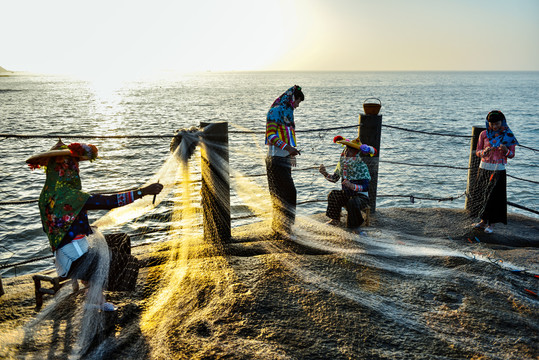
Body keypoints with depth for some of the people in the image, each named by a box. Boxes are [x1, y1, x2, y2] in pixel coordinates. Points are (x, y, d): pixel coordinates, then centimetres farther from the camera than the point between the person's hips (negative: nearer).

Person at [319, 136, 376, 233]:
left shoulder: (362, 166, -18)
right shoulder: (342, 163, 1)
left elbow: (365, 187, -26)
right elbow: (334, 179, 11)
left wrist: (352, 186, -43)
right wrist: (325, 174, -8)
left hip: (361, 197, -5)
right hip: (346, 195, 5)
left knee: (352, 202, -37)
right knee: (333, 195, -22)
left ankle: (354, 225, -13)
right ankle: (335, 220, -3)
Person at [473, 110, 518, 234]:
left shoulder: (508, 135, -1)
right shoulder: (484, 134, 2)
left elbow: (512, 155, 3)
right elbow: (477, 152, 5)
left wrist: (506, 150, -19)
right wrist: (485, 152, -17)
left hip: (499, 170, -2)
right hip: (484, 168, 2)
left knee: (494, 196, -1)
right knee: (486, 195, 7)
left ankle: (491, 223, 7)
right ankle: (484, 221, 16)